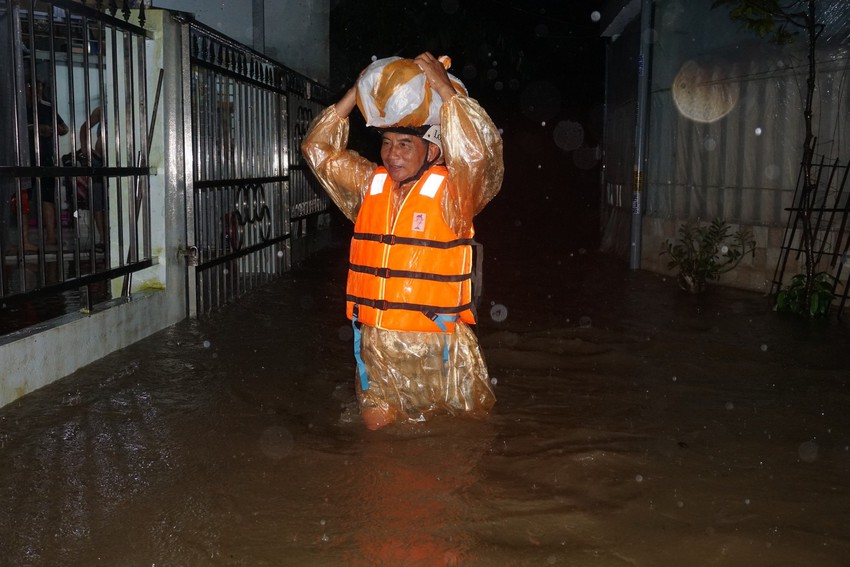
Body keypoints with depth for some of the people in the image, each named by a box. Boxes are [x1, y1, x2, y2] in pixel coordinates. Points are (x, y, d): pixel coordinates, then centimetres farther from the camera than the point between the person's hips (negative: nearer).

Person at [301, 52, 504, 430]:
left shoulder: (451, 191, -8)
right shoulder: (369, 186, 7)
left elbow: (481, 151, -27)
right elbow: (318, 149, 9)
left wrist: (444, 88, -20)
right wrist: (357, 92, 1)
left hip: (435, 342, -4)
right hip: (375, 341, 4)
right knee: (376, 424, 11)